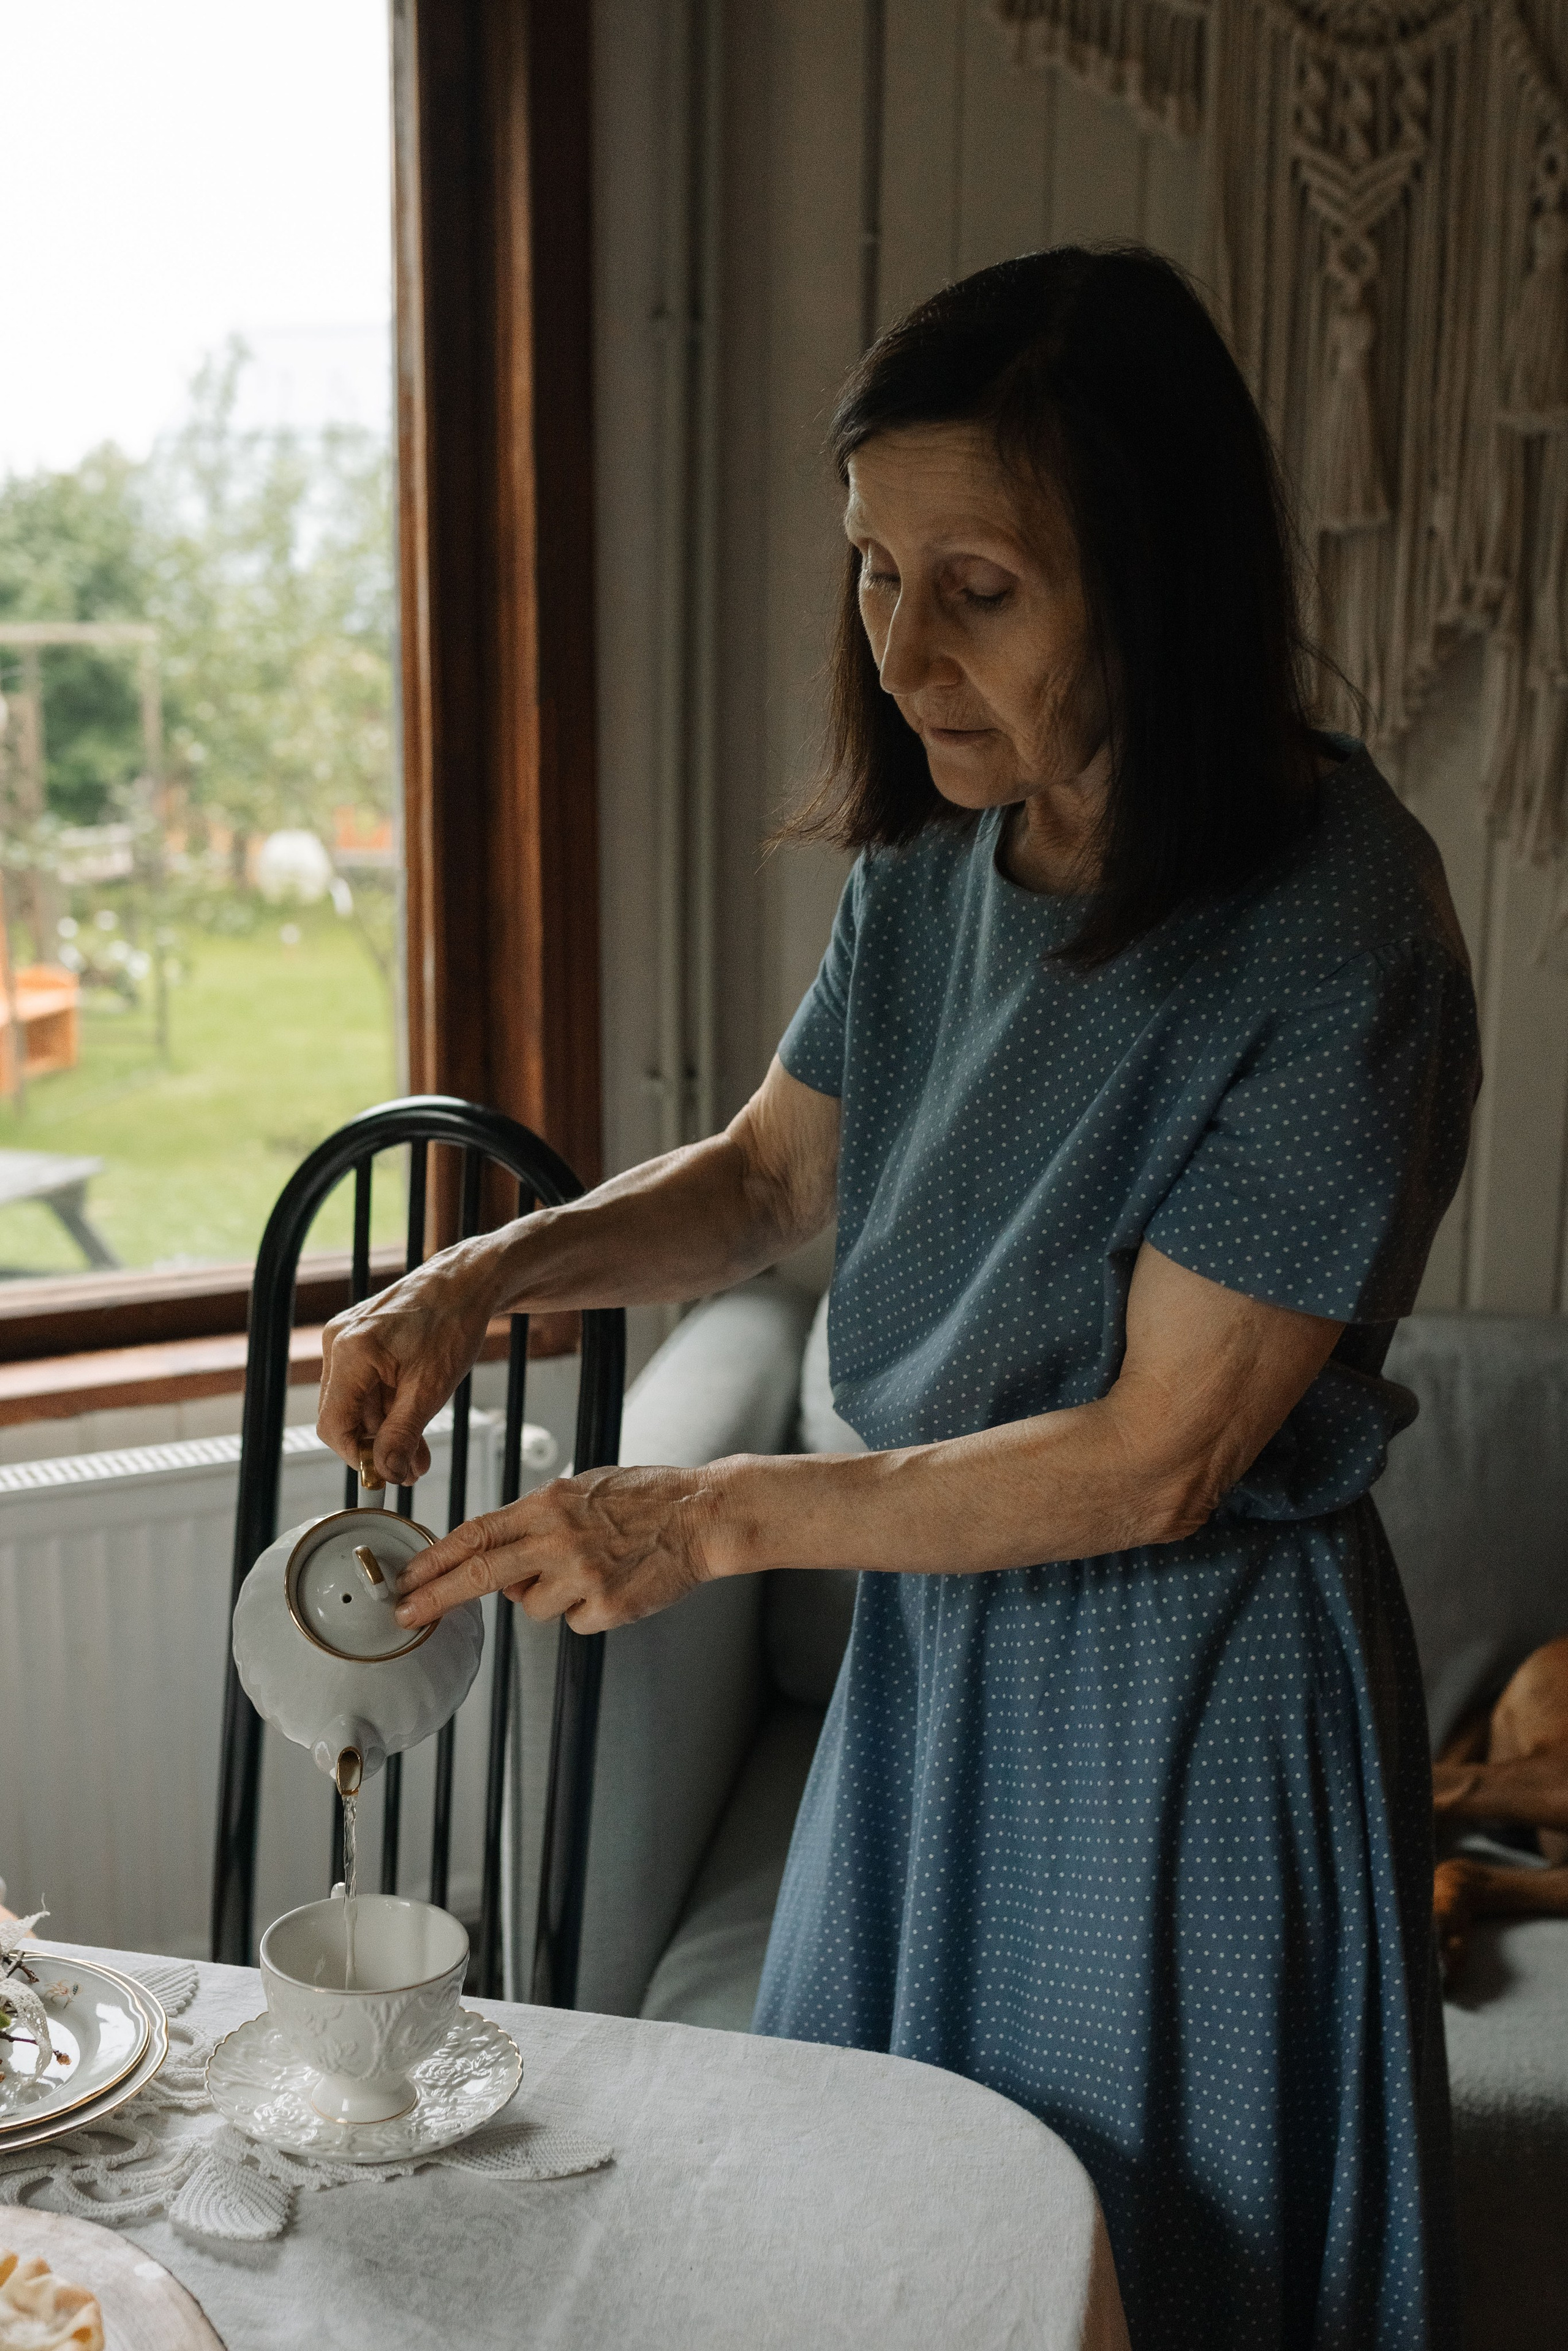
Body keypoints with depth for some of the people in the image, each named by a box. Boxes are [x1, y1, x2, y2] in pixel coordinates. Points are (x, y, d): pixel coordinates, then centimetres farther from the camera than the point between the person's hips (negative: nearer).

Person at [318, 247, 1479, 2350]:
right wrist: (492, 1274, -7)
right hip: (933, 1640, 6)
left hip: (1191, 1691, -6)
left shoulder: (1337, 930, -25)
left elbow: (1156, 1459, -23)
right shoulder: (939, 859, -3)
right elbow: (771, 1172, 10)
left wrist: (712, 1519, -21)